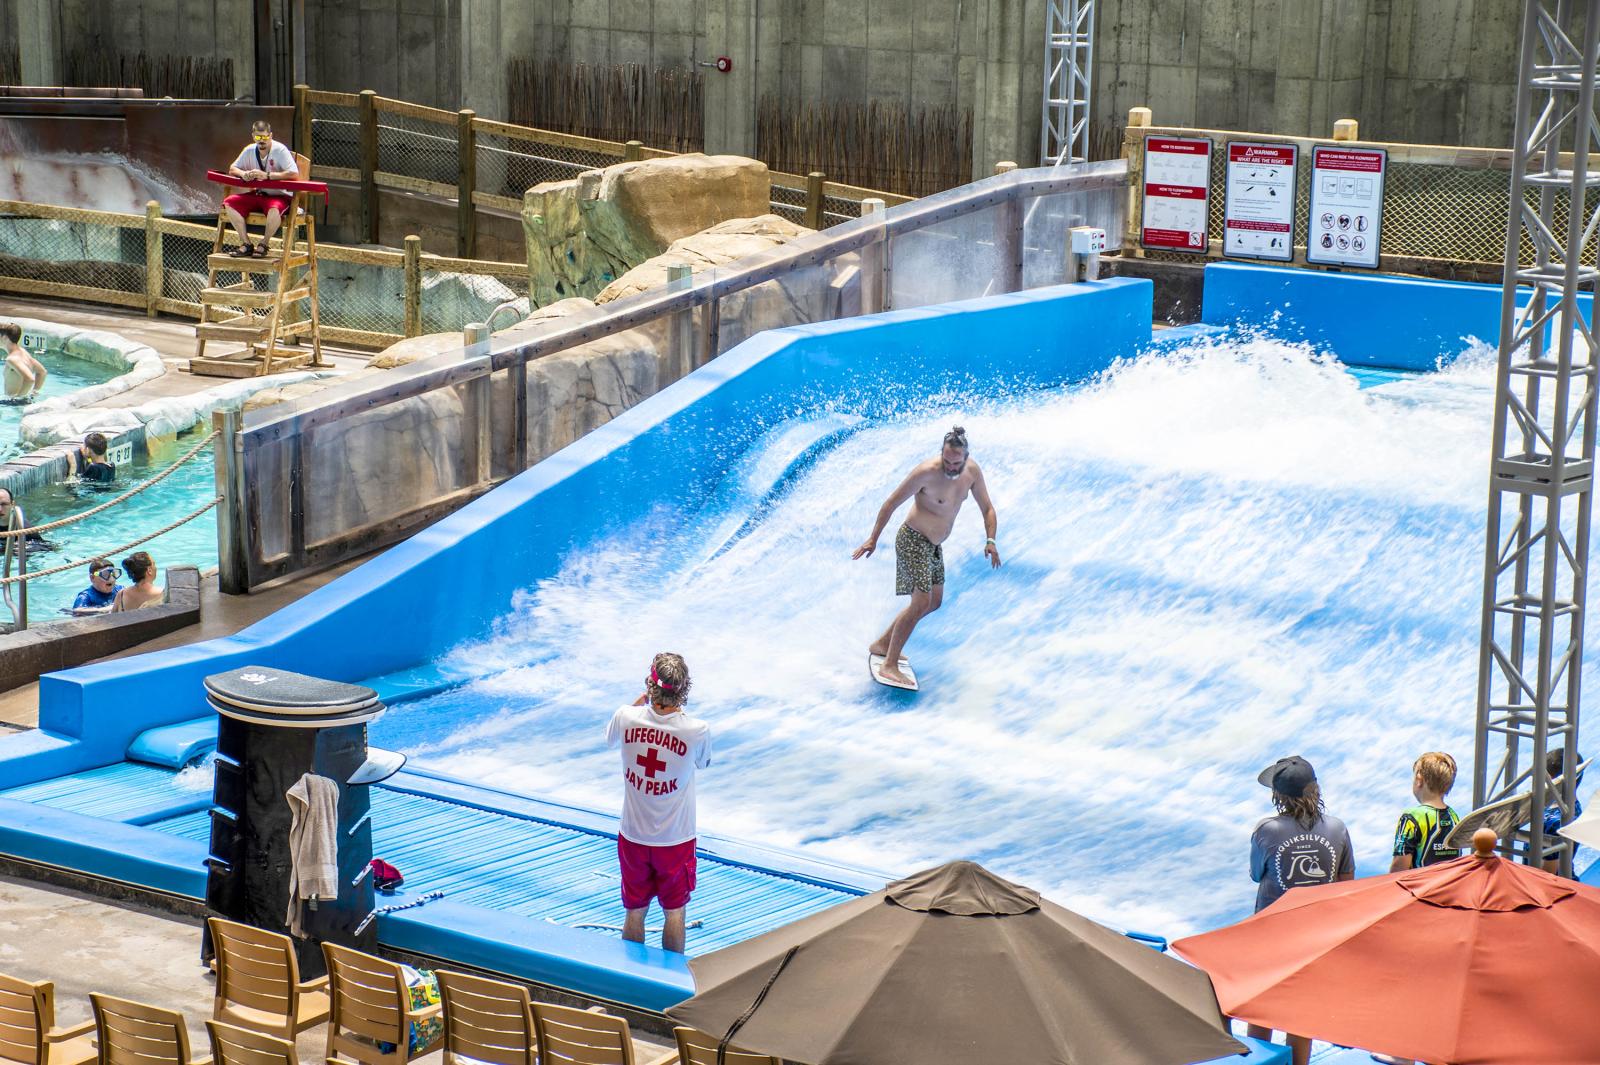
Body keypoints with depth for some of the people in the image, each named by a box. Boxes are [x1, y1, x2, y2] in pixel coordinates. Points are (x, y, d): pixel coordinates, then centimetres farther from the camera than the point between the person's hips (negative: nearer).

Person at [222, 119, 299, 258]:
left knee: (275, 209, -40)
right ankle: (246, 245, -11)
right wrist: (243, 173, -13)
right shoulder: (250, 150, 3)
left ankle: (263, 244, -17)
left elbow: (294, 174, -24)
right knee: (229, 202, -13)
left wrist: (267, 175, -28)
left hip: (279, 196, -6)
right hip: (257, 194, 6)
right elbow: (232, 169, 12)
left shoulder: (280, 150, -14)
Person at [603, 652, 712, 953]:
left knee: (635, 913, 16)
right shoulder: (698, 730, -21)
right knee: (675, 912, 16)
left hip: (633, 836, 2)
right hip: (676, 838, -2)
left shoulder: (626, 718, -16)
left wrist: (641, 699, 17)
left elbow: (610, 739, 10)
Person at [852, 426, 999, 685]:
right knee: (920, 603, -17)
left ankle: (882, 644, 30)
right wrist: (873, 540, -15)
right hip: (913, 540, -8)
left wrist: (990, 541, -10)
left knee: (934, 602, 18)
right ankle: (889, 666, -17)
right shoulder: (926, 473, -25)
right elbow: (891, 503, -17)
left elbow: (987, 508, 5)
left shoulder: (972, 471, -6)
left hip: (934, 546, 8)